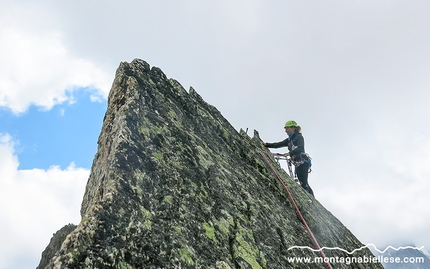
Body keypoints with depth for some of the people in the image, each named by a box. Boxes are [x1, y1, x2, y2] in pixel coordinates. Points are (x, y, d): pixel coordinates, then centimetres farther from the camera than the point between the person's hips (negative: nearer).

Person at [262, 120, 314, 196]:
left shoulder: (299, 137, -7)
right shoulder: (289, 140, 18)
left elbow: (300, 148, -24)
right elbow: (278, 144, 15)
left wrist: (290, 153, -39)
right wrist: (266, 144, 4)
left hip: (303, 162, -9)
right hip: (297, 163, 9)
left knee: (303, 183, -14)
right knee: (303, 184, 8)